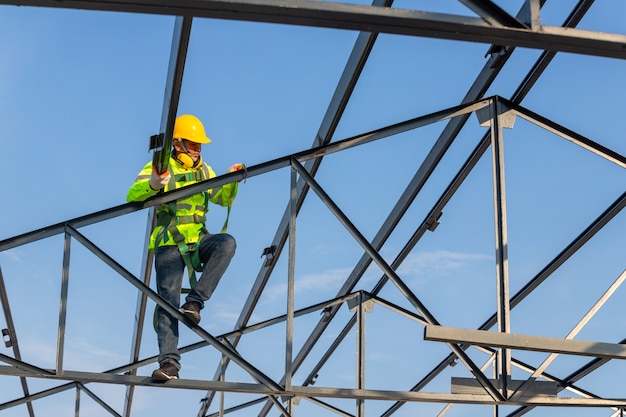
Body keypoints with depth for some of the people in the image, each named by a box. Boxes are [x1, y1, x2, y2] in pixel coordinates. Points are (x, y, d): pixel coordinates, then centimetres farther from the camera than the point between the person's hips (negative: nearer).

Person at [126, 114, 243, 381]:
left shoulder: (204, 171, 16)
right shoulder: (160, 168, 1)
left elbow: (224, 199, 23)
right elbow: (132, 196, -13)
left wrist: (232, 181, 0)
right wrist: (152, 185, -36)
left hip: (198, 240, 4)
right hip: (169, 245, -4)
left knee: (227, 242, -29)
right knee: (168, 301, -15)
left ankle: (195, 300, -29)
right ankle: (169, 363, -18)